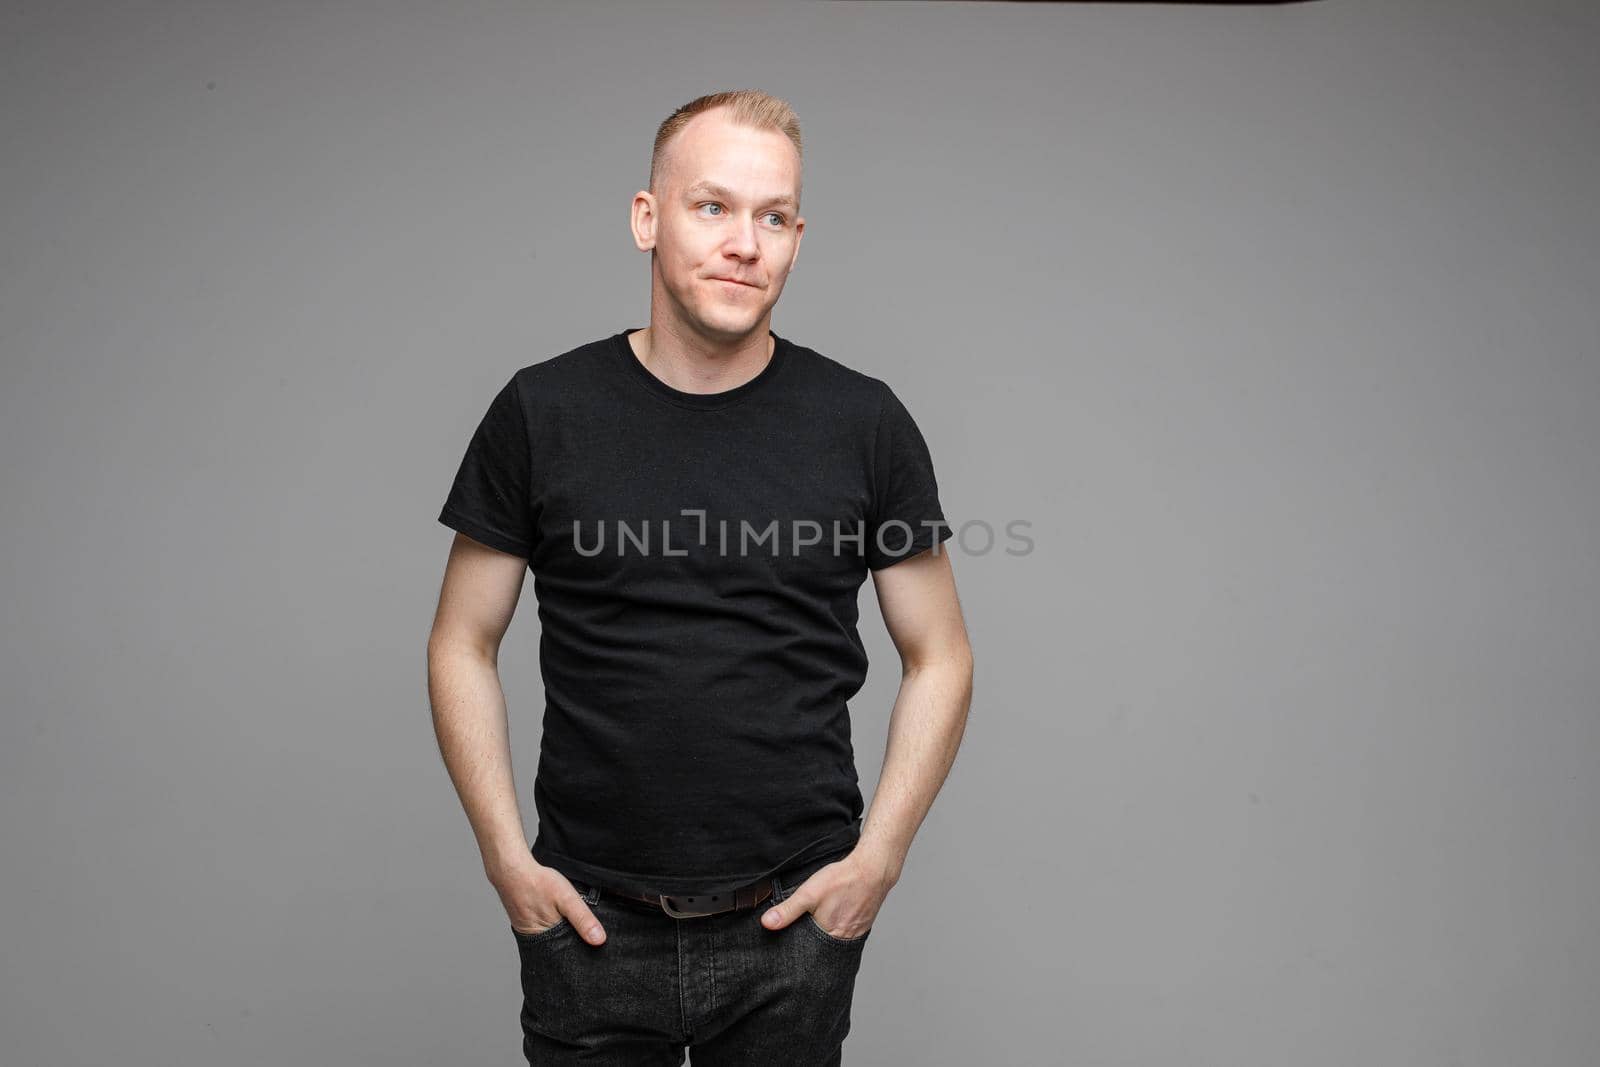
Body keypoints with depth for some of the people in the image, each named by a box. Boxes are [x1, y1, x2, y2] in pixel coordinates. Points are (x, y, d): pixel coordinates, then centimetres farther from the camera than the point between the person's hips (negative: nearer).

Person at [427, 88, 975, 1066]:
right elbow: (464, 647, 3)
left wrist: (879, 858, -5)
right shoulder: (542, 414, -3)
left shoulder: (864, 423, -4)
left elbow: (939, 659, 3)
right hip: (589, 919, 0)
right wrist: (507, 858, -3)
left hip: (795, 919, 0)